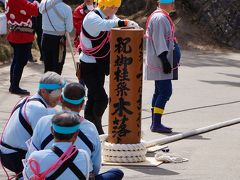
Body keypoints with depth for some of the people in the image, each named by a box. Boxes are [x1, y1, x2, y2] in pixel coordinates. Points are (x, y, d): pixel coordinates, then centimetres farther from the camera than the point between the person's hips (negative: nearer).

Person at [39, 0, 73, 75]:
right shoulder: (66, 8, -17)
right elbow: (69, 29, -9)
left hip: (46, 38, 4)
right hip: (59, 40, -4)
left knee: (47, 68, 14)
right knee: (57, 69, 6)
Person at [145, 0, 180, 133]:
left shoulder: (159, 16, 17)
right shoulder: (160, 18, -16)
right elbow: (158, 40, -21)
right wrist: (164, 60, -23)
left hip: (158, 62, 11)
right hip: (160, 62, -11)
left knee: (159, 92, 13)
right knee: (165, 92, -12)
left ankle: (155, 123, 17)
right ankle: (156, 124, -13)